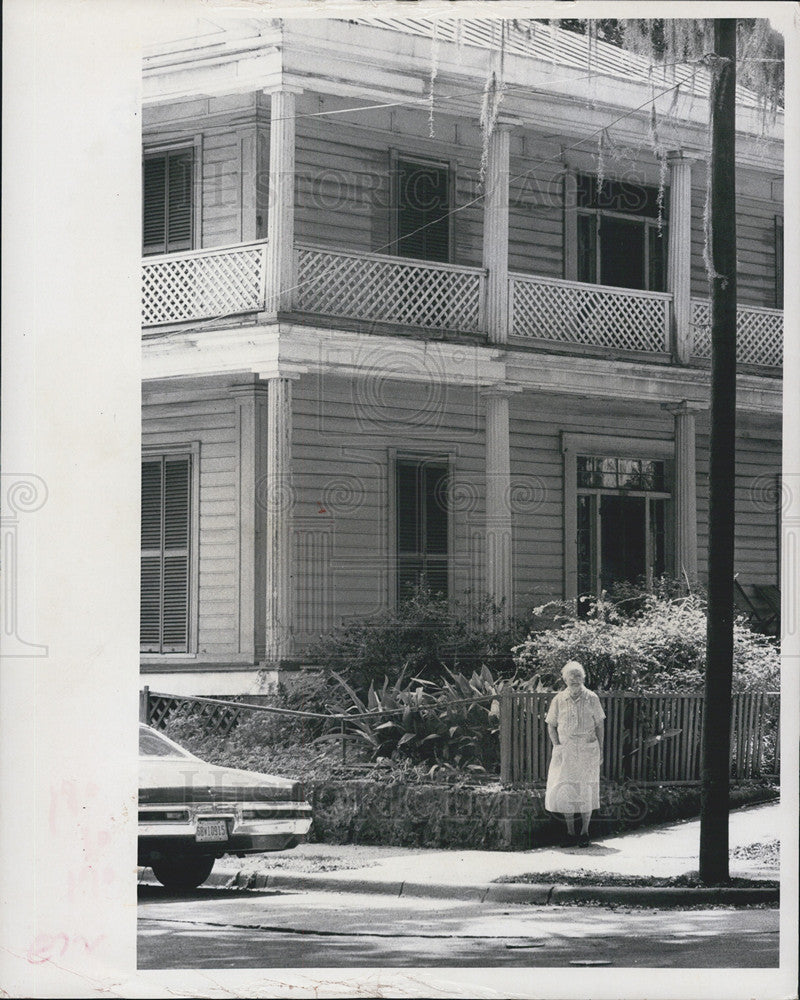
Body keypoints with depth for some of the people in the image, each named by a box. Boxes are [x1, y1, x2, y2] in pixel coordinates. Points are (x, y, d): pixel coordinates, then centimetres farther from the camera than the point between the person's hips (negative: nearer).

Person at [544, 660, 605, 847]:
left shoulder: (591, 699, 1)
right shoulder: (559, 700, 3)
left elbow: (599, 725, 6)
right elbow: (551, 725, 10)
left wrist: (600, 750, 3)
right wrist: (557, 746, -2)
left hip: (588, 749, -1)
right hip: (565, 751, 1)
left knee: (586, 791, 1)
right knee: (565, 791, 0)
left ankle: (585, 832, 11)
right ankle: (570, 832, 11)